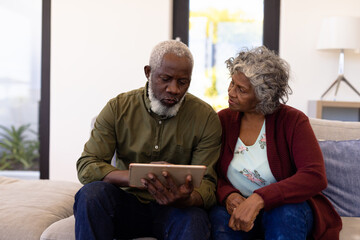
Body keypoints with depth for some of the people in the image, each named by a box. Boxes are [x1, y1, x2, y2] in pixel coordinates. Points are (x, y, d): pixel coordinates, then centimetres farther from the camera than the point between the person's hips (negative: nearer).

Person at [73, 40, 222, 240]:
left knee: (195, 219, -37)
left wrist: (187, 199, -34)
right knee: (91, 193, -29)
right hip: (128, 200, 3)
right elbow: (86, 167, -10)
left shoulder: (206, 117, -3)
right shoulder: (119, 108, -2)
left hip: (174, 209, -2)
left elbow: (207, 183, -7)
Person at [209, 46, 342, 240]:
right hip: (239, 209, 1)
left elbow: (315, 177, -21)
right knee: (219, 217, -33)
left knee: (285, 213, -36)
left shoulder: (292, 121, -8)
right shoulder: (223, 120, 4)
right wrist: (228, 195, -21)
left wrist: (259, 199, -33)